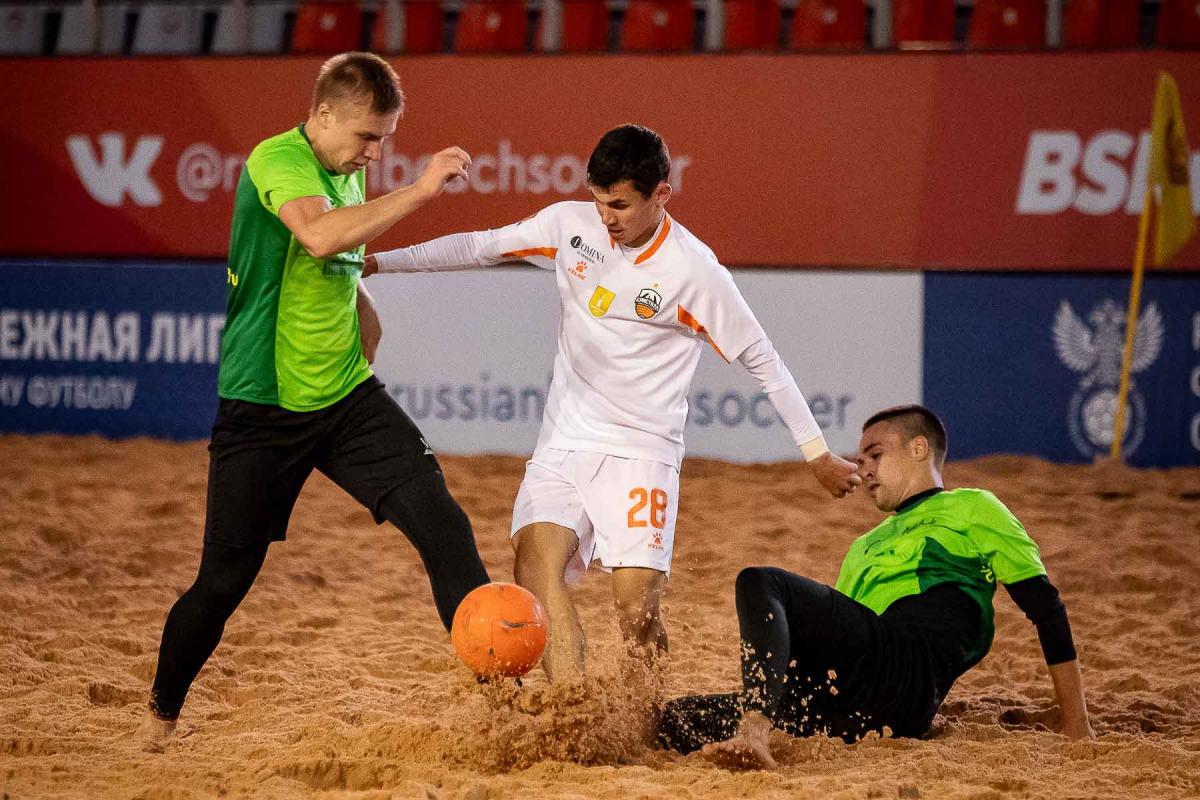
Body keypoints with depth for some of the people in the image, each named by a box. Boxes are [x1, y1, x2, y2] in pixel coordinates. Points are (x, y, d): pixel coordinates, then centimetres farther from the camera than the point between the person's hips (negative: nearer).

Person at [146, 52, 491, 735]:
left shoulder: (351, 172, 10)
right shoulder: (277, 160, -15)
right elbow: (319, 236, -37)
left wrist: (363, 316, 14)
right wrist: (421, 190, -35)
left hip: (347, 397, 6)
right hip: (263, 405, -6)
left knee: (440, 520, -14)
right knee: (226, 578, 2)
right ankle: (162, 716, 24)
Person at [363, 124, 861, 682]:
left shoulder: (694, 271, -11)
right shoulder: (569, 225, 1)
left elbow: (762, 360, -4)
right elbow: (480, 247, 11)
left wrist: (818, 453, 0)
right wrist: (375, 262, 7)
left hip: (641, 452, -4)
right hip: (562, 443, 4)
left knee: (638, 610, -15)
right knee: (536, 558, -21)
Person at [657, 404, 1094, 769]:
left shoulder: (972, 509, 19)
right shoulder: (864, 548, 40)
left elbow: (1043, 604, 10)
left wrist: (1076, 723, 2)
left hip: (909, 677, -6)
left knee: (759, 583, -26)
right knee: (676, 720, -11)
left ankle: (754, 732, -45)